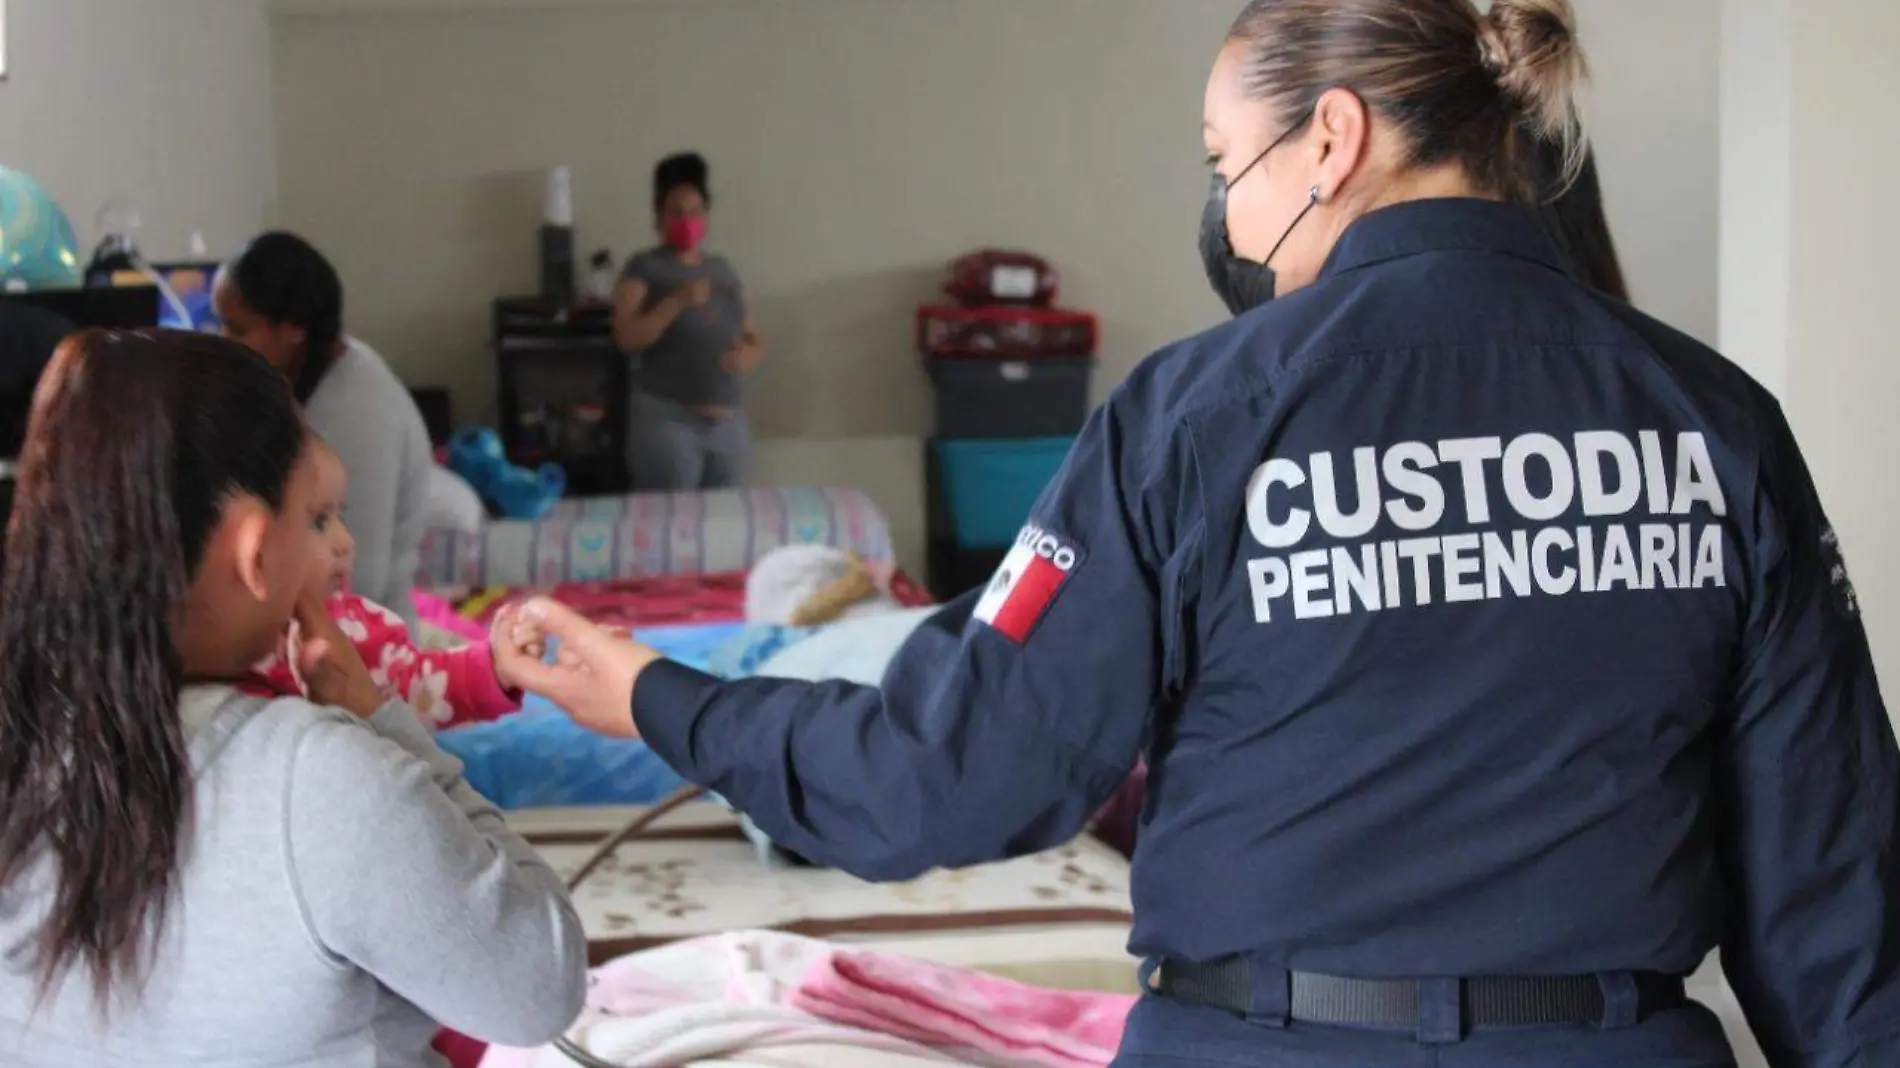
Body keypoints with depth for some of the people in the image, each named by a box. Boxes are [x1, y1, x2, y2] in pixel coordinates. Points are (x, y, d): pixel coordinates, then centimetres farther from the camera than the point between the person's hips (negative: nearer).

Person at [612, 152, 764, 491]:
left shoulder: (723, 269, 15)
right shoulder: (645, 268, -1)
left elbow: (754, 340, 17)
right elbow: (627, 336, -12)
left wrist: (748, 355, -6)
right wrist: (677, 302, -22)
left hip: (729, 424, 5)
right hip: (667, 419, -5)